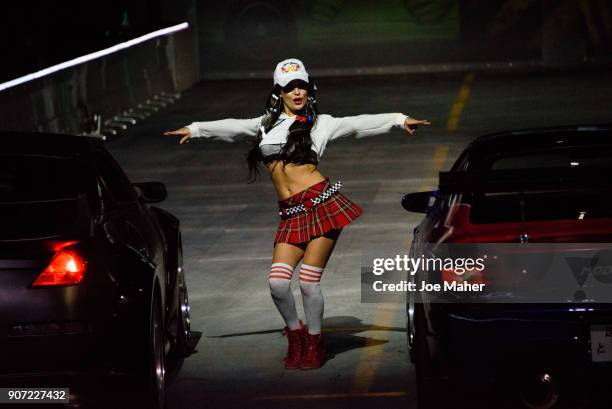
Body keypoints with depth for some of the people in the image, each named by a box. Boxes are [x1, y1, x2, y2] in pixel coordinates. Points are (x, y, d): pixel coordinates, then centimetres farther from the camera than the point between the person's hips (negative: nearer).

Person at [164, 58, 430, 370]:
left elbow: (357, 124, -1)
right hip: (290, 216, 4)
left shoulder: (319, 124, 6)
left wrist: (398, 119, -10)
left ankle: (314, 344, 13)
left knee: (308, 281, -6)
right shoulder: (267, 124, 18)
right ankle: (295, 335, 17)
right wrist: (194, 129, 24)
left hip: (321, 204, -4)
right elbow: (231, 127, 24)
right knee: (278, 282, -9)